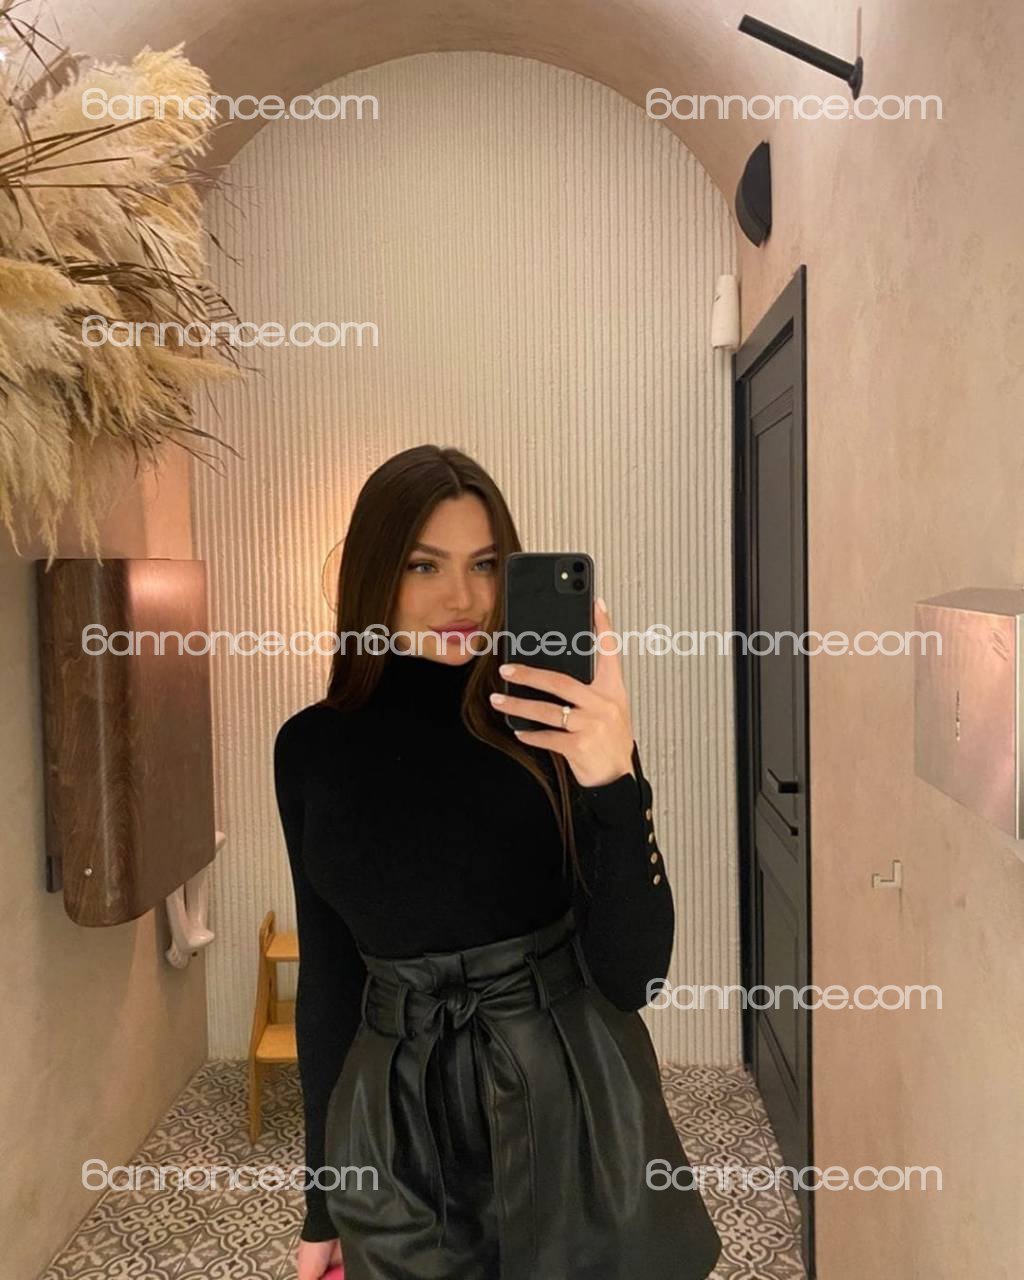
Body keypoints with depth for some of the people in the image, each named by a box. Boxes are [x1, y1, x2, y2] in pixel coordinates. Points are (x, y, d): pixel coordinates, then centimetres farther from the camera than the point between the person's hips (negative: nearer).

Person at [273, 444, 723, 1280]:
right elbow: (328, 969, 4)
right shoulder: (313, 747, -4)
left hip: (573, 1116, -1)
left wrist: (612, 784, -30)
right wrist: (323, 1197, 10)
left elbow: (633, 974, -15)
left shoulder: (560, 723, -12)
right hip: (398, 1132, 2)